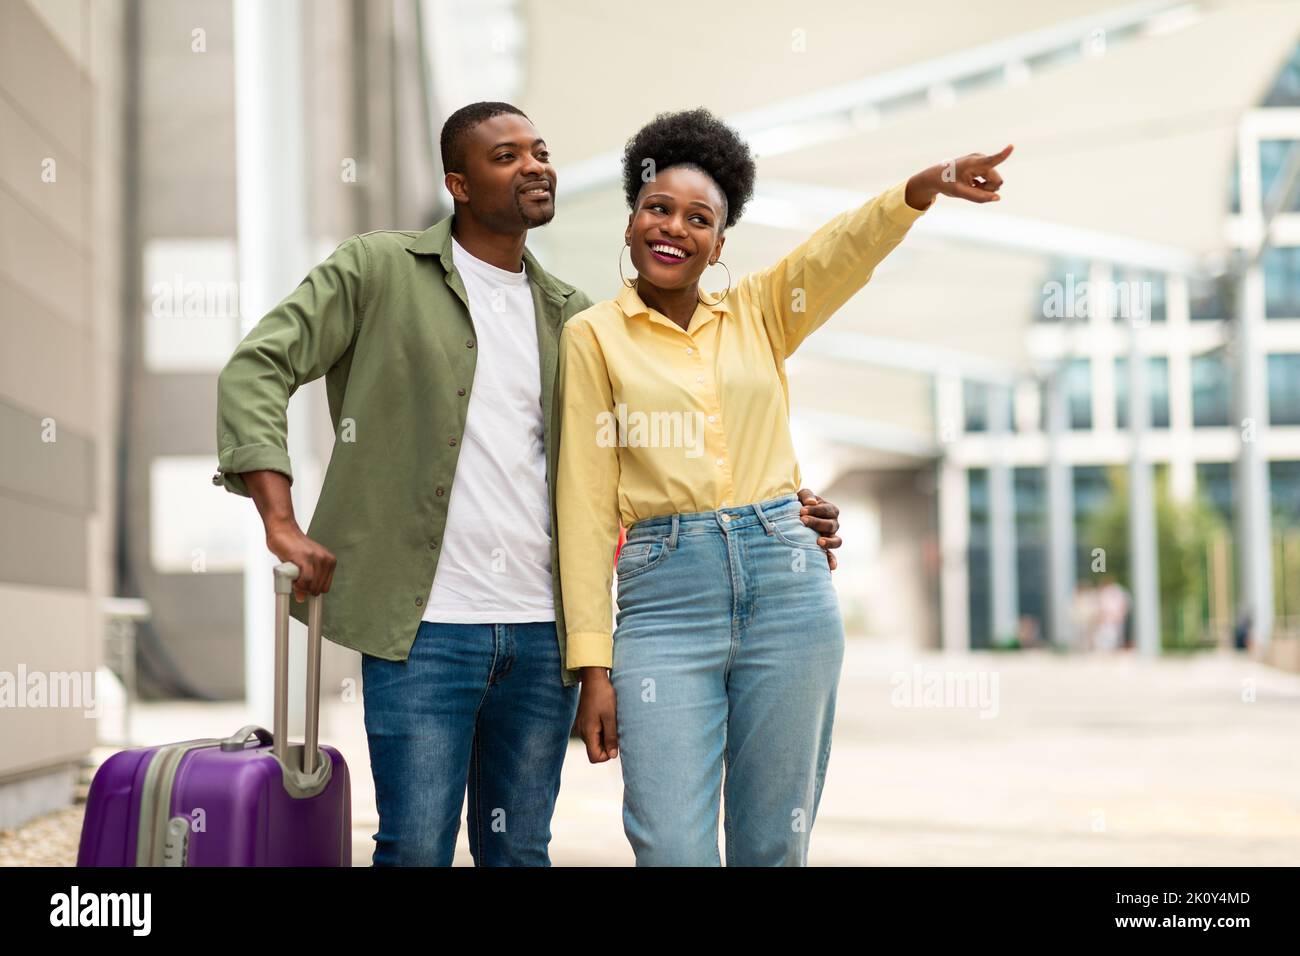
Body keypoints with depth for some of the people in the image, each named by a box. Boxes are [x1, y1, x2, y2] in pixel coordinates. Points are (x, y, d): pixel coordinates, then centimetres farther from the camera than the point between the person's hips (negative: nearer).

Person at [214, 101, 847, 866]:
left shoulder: (571, 316, 15)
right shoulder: (382, 270, 3)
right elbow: (257, 369, -2)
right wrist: (282, 525, -13)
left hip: (544, 631, 4)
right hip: (424, 627, -4)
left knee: (520, 851, 10)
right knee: (416, 850, -4)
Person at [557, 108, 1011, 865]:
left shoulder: (758, 313, 12)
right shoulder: (594, 335, 5)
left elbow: (845, 247, -6)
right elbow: (586, 503, 0)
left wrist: (926, 186, -27)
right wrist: (593, 664, -5)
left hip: (787, 584, 3)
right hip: (665, 600, -2)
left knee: (775, 848, 8)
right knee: (672, 851, -10)